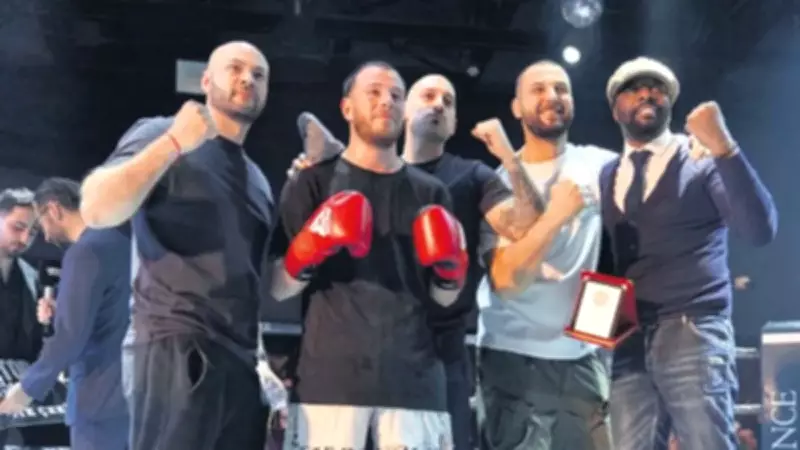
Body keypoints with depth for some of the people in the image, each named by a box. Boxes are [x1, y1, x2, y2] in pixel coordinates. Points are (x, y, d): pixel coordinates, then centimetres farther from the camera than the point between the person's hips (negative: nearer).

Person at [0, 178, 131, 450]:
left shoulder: (85, 251, -14)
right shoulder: (121, 239, 13)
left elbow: (71, 337, -19)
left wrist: (28, 388, -8)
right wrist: (59, 315, 15)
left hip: (101, 399, -9)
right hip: (134, 390, 9)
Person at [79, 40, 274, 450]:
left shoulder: (257, 179, 23)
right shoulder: (161, 136, 2)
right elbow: (96, 211, -15)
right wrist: (173, 144, -20)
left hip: (240, 360, 7)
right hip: (175, 351, -7)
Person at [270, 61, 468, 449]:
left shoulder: (430, 192, 15)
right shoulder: (313, 182, 6)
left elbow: (444, 298, 16)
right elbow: (278, 288, 3)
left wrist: (451, 271, -4)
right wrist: (308, 255, -16)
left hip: (413, 377, 3)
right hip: (330, 376, -3)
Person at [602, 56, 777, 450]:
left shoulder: (704, 157, 3)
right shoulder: (606, 176, 16)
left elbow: (760, 230, -13)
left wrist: (724, 148, -23)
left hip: (692, 336, -3)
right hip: (625, 344, 4)